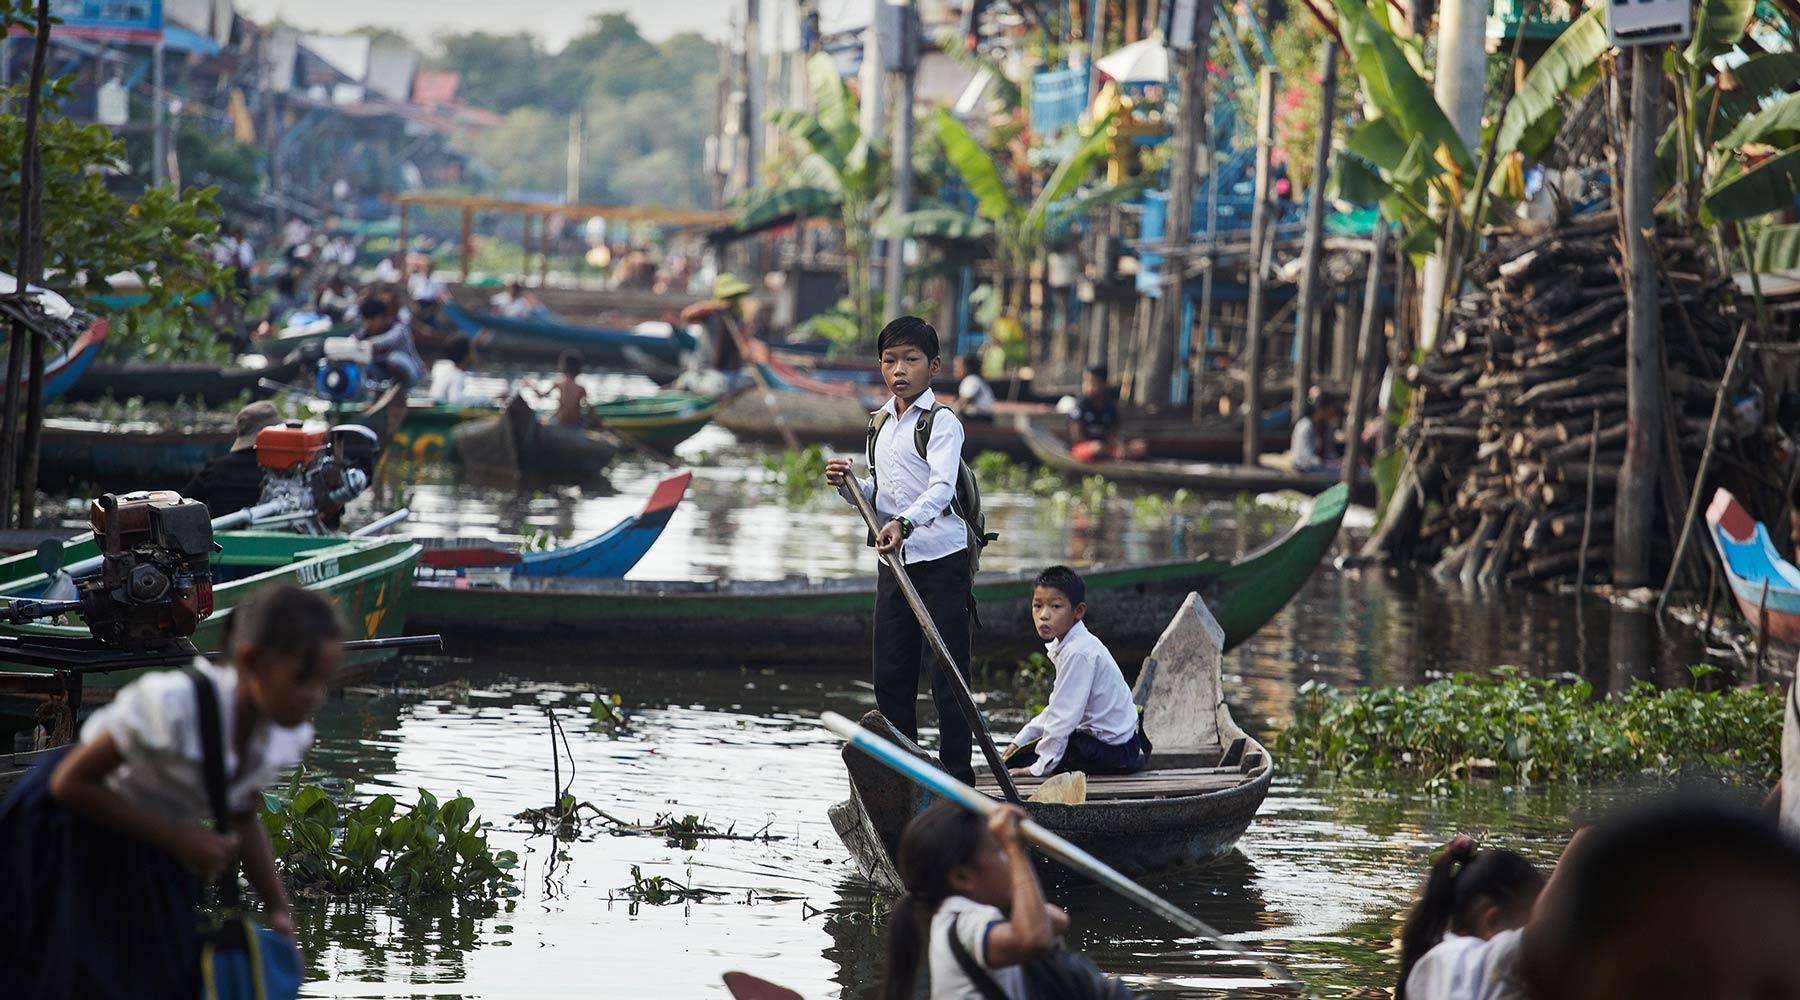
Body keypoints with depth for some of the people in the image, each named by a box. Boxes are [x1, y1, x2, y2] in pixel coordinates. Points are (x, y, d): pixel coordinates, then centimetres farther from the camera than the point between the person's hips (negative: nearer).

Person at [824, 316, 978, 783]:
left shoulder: (942, 423, -10)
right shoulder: (880, 424, 13)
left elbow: (941, 488, -25)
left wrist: (904, 522, -41)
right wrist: (850, 485, 0)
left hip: (942, 560, -7)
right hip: (894, 563, 7)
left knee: (948, 676, -5)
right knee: (890, 675, 10)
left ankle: (956, 777, -1)